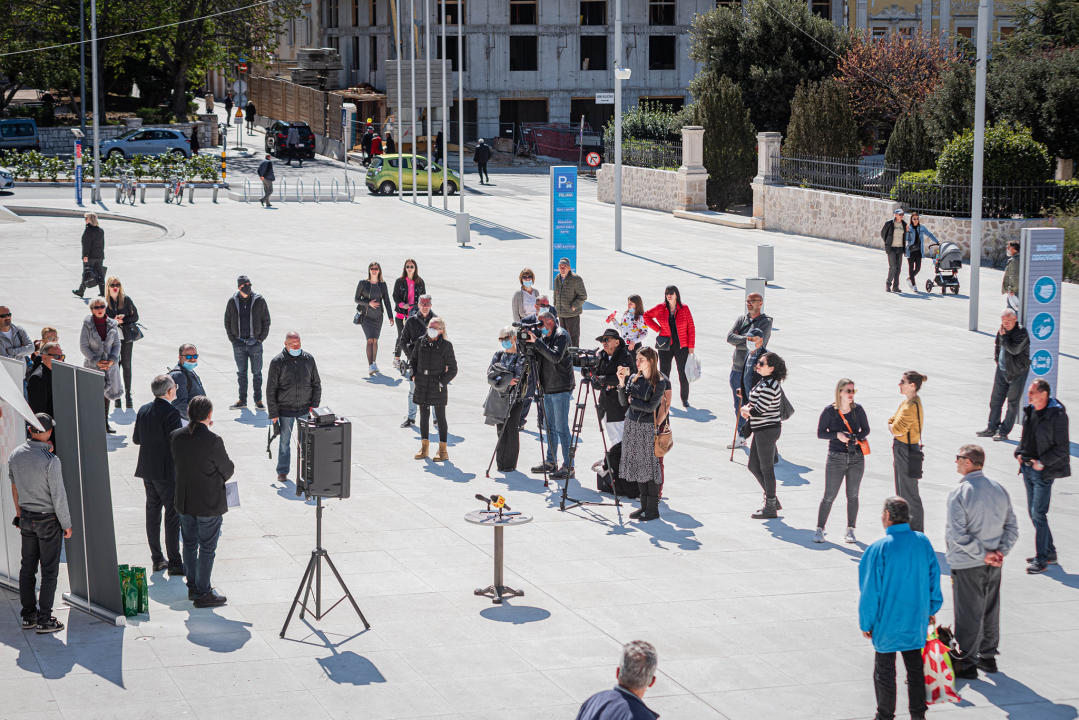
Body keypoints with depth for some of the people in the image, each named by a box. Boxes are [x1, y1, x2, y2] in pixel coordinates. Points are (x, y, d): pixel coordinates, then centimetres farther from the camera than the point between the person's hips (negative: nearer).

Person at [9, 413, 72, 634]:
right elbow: (58, 496, -19)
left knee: (27, 568, 14)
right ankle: (44, 620, 5)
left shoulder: (15, 455, -3)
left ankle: (28, 615, 22)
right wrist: (66, 524, -7)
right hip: (49, 519, -6)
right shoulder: (50, 460, -23)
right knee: (49, 570, 3)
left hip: (26, 517, 6)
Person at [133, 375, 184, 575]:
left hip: (147, 470, 8)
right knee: (173, 516, -1)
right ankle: (174, 563, 1)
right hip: (167, 472, -8)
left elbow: (136, 438, 12)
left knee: (152, 514, 14)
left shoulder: (143, 410, 5)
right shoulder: (171, 413, -19)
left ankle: (157, 559, 20)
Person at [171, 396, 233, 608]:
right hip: (209, 503, -6)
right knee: (207, 549, 5)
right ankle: (202, 593, 11)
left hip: (184, 501, 6)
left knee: (190, 545, 20)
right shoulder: (213, 441, -22)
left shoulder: (175, 437, -6)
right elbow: (227, 470, -11)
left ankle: (193, 586, 31)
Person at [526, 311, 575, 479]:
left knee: (562, 428, -8)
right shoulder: (544, 336, 12)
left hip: (561, 389, -9)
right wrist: (529, 342, -2)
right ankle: (550, 462, 25)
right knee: (550, 427, 15)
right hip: (548, 389, 9)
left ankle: (568, 466, -5)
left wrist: (536, 342, -28)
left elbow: (556, 357, -28)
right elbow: (538, 357, 13)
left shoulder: (561, 335, -13)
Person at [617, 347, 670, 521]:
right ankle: (644, 505, 18)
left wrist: (632, 401, -6)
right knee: (638, 465, 10)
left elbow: (651, 407, -18)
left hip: (649, 428, -6)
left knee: (651, 466, -3)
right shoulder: (634, 379, 7)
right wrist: (622, 383, -6)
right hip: (632, 426, 6)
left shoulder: (660, 383, -10)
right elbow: (623, 402, 5)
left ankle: (653, 509, 3)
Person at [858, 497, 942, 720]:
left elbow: (870, 591, -14)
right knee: (915, 666, 17)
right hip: (916, 618, 4)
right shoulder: (923, 542, -5)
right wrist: (932, 609, 19)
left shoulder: (878, 549, -19)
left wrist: (866, 623, -3)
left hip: (887, 621, -4)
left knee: (885, 669, 10)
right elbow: (934, 578, 5)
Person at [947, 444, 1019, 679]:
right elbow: (1012, 527, 4)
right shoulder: (999, 490, 2)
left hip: (967, 565, -6)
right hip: (994, 565, 6)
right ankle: (988, 656, 30)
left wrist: (982, 554, -15)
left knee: (968, 615, 4)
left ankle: (965, 663, 12)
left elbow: (959, 535, -23)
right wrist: (1001, 551, -3)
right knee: (990, 610, 18)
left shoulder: (959, 494, -18)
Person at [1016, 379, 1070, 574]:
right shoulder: (1029, 411, 7)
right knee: (1033, 512, 13)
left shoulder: (1057, 415, -15)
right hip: (1027, 468, 8)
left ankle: (1041, 560, -3)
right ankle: (1050, 553, 26)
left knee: (1038, 514, -10)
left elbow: (1062, 448, -12)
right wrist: (1019, 453, 5)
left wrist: (1042, 462, -17)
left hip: (1044, 471, -8)